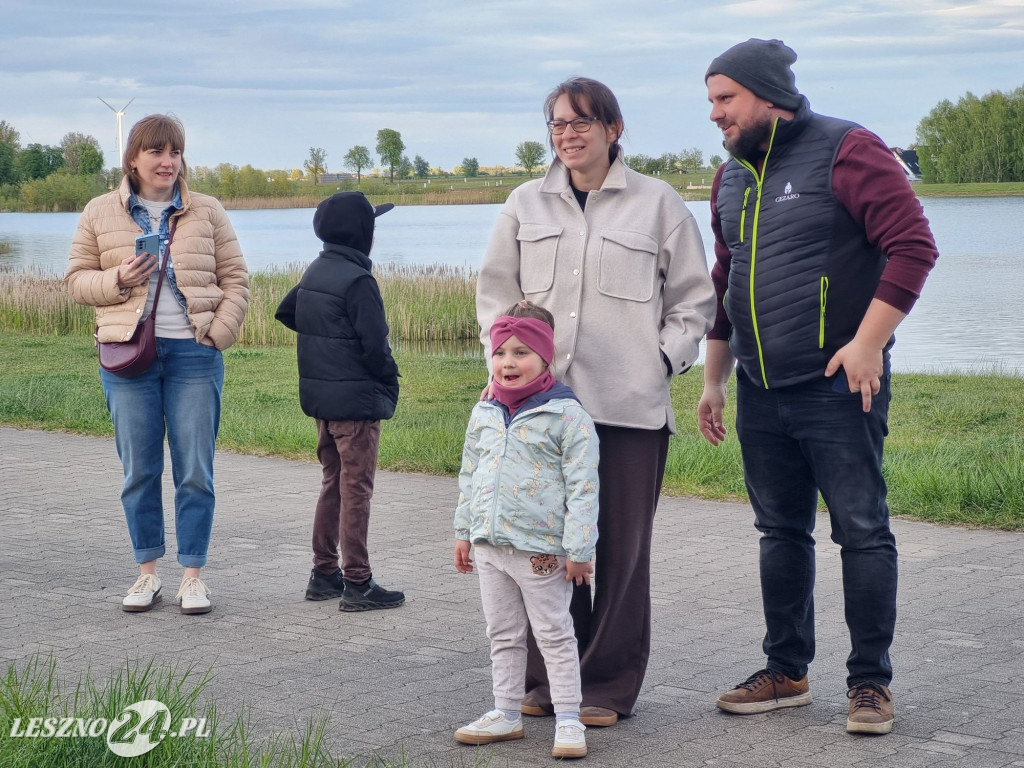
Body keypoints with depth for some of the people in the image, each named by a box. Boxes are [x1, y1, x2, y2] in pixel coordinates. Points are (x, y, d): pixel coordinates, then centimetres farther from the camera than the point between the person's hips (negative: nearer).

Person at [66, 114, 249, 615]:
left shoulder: (207, 213, 7)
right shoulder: (100, 213, 7)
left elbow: (235, 279, 8)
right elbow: (77, 279, 9)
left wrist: (219, 333, -6)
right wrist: (118, 279, -11)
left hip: (194, 353, 0)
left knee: (196, 470, 0)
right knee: (139, 469, 5)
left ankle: (193, 575, 9)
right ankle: (147, 573, 16)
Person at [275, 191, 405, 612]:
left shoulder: (315, 271, 9)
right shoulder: (357, 280, -18)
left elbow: (286, 313, 22)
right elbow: (374, 344, -20)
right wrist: (390, 382, -4)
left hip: (321, 397, 9)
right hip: (356, 399, -9)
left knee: (333, 482, 18)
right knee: (356, 487, -3)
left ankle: (324, 573, 23)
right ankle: (357, 583, 1)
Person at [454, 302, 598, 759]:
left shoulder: (566, 415, -12)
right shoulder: (484, 414, 7)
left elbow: (582, 487, -14)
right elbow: (469, 476, 16)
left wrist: (578, 549, -16)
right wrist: (463, 532, 14)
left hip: (541, 549, -6)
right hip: (490, 545, 6)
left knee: (554, 636, 3)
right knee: (503, 634, 15)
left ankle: (568, 719, 10)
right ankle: (506, 713, 25)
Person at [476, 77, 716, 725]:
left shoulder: (659, 204, 5)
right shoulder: (526, 205, 13)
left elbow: (694, 301, 10)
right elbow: (496, 293, 17)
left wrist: (664, 359, -2)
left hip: (632, 405, -2)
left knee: (623, 548, 2)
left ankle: (610, 686, 12)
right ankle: (548, 677, 16)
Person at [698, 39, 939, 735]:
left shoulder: (846, 151, -10)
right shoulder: (732, 179, 13)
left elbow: (913, 245, -15)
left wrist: (867, 344, -19)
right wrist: (714, 378, 21)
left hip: (838, 387, -7)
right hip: (761, 392, 7)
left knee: (862, 530, -1)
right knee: (781, 532, 13)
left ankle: (871, 680, 8)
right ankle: (787, 671, 23)